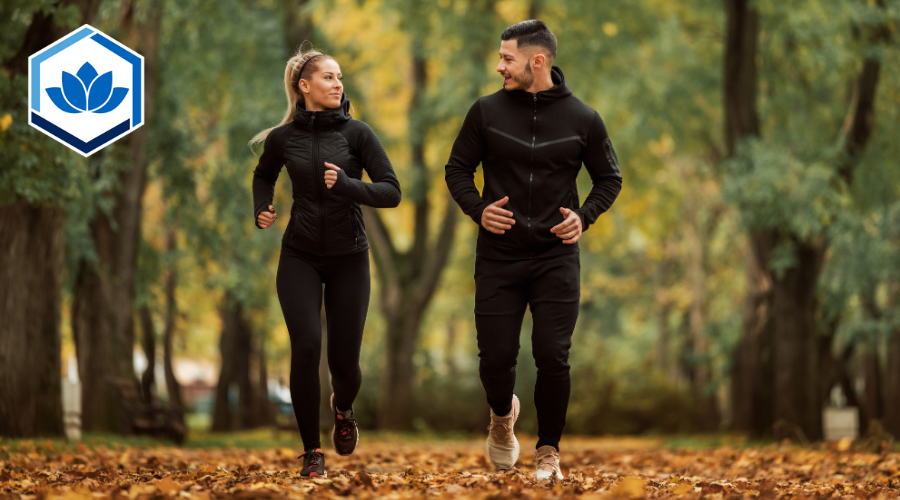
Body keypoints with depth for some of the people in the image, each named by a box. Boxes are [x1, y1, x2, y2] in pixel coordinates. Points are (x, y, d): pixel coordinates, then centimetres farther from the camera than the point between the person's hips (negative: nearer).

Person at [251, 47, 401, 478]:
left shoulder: (356, 133, -7)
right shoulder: (283, 138, -1)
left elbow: (392, 192, -10)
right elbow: (263, 176, 21)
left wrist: (346, 185, -26)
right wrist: (262, 210, 2)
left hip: (348, 260, 0)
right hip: (300, 257, 0)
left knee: (344, 362, 1)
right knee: (306, 346, -19)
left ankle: (343, 409, 39)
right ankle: (312, 450, -5)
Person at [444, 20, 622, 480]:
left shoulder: (582, 120, -1)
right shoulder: (487, 112, -1)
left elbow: (609, 179, 11)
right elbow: (457, 169, 8)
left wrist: (584, 216, -7)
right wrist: (478, 209, -10)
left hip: (556, 257, -1)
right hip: (498, 258, 1)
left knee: (552, 357, -7)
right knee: (496, 358, -1)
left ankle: (548, 451, 13)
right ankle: (502, 415, 34)